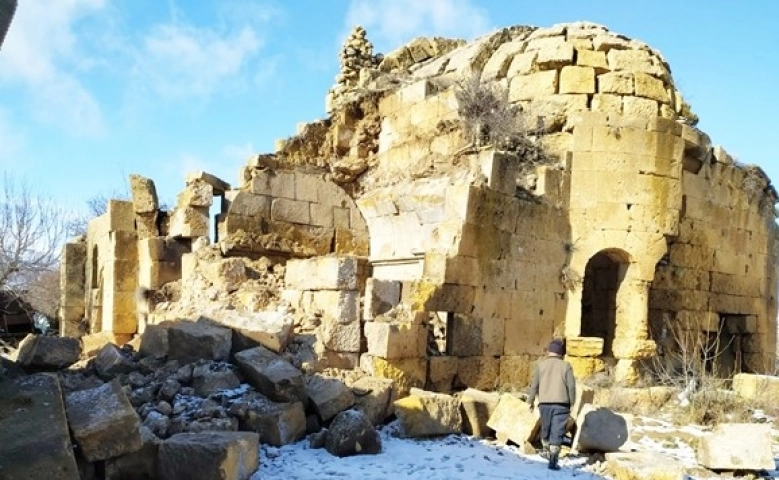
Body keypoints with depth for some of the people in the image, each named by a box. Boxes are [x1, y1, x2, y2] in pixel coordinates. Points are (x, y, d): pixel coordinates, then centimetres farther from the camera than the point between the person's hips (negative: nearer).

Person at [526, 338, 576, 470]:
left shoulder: (540, 365, 5)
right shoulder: (566, 366, 4)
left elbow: (534, 385, 3)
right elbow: (571, 387, 0)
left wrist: (530, 402, 11)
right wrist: (571, 403, 9)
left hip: (544, 403, 1)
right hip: (561, 404, -1)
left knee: (545, 429, 19)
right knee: (557, 433, -1)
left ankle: (548, 454, 23)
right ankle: (553, 461, -7)